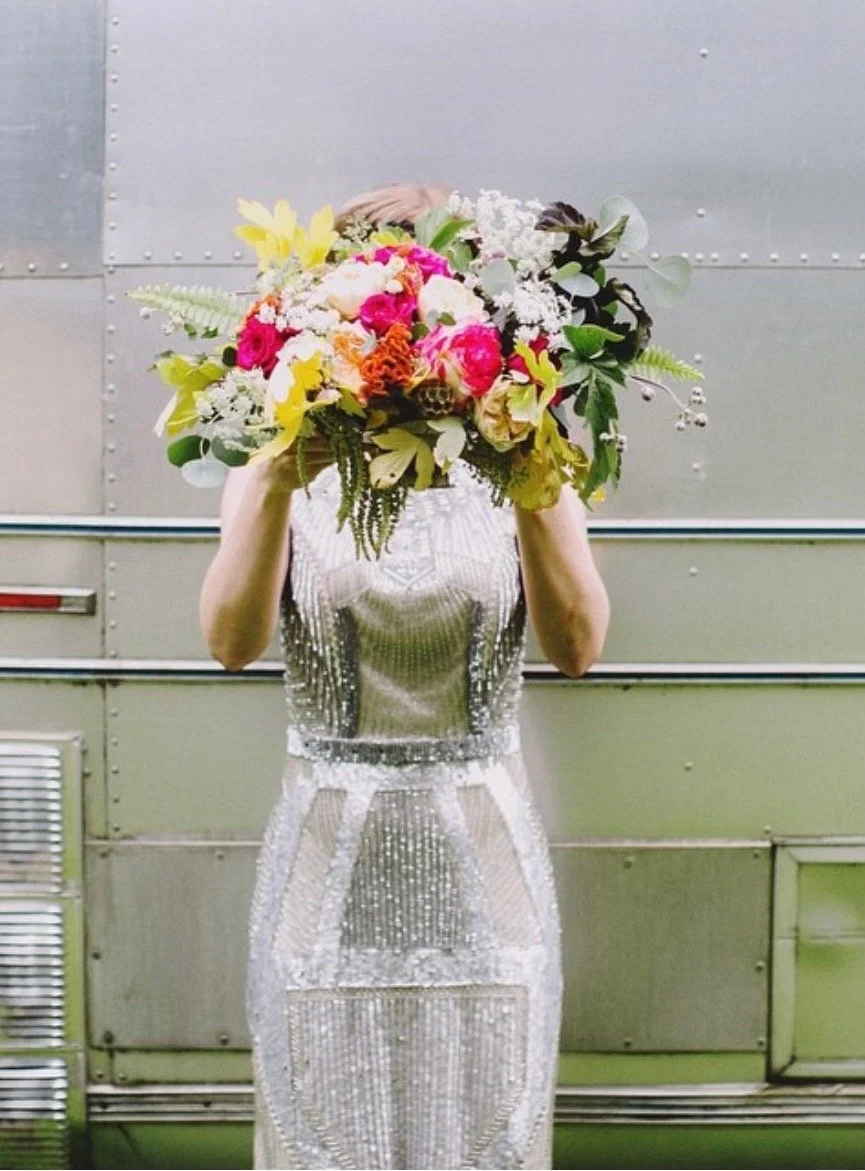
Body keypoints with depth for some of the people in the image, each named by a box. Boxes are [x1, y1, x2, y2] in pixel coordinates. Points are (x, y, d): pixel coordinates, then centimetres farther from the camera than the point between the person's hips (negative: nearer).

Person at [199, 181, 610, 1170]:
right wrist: (279, 483, -31)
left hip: (484, 862, 1)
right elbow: (233, 640, -17)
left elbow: (575, 647, -15)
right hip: (329, 855, 0)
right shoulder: (284, 468, -2)